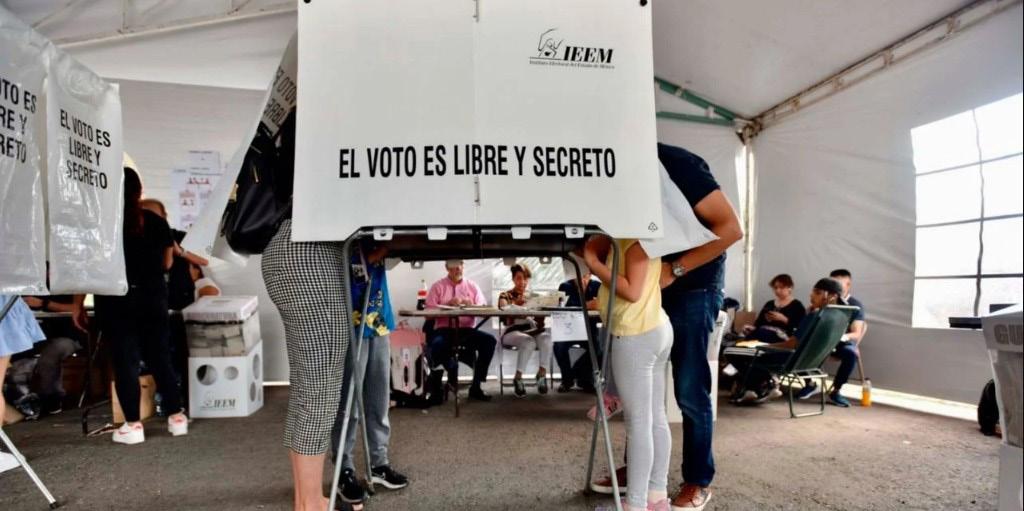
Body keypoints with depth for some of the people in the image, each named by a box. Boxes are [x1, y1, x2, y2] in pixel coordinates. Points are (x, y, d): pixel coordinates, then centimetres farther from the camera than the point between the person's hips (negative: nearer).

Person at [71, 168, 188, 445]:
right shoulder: (157, 222, 2)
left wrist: (78, 305, 3)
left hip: (116, 301, -3)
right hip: (153, 298, 3)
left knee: (125, 361, 3)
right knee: (160, 357, 10)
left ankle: (133, 425, 7)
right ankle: (176, 416, 14)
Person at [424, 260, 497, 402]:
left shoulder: (472, 286, 17)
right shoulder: (437, 287, 12)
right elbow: (429, 310, 0)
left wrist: (470, 304, -12)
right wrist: (448, 304, -13)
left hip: (466, 330, 2)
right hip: (444, 330, -2)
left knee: (489, 340, -26)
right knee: (437, 345, -38)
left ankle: (476, 386, -16)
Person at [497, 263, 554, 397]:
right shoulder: (505, 296, 9)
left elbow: (540, 323, 10)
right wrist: (516, 304, -30)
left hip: (532, 331, 3)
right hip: (513, 332, -3)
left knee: (547, 337, -31)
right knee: (529, 341, -36)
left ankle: (542, 374, -22)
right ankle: (518, 378, -22)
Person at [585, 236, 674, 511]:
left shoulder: (635, 238, -15)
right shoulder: (628, 238, 14)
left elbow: (633, 291, -20)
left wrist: (594, 264, -16)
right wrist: (593, 252, 0)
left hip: (635, 336, -10)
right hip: (655, 330, 10)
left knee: (638, 422, -4)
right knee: (656, 418, 13)